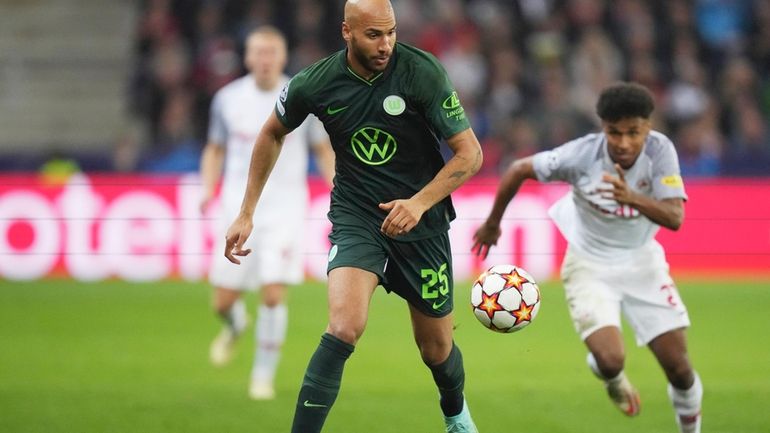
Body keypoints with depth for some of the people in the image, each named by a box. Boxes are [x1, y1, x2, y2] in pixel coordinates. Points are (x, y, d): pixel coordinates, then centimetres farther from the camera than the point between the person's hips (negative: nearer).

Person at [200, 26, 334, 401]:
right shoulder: (228, 99, 1)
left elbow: (323, 149, 8)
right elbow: (215, 150, 13)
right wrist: (208, 190, -3)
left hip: (284, 209, -2)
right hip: (238, 208, 2)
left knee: (274, 295, -14)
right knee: (224, 300, 1)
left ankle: (263, 376, 3)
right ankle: (235, 327, 39)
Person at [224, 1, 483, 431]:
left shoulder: (422, 71, -17)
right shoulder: (315, 83, -11)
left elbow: (469, 152, -12)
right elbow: (272, 133, 10)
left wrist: (420, 203, -26)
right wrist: (246, 213, 10)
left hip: (420, 221, 0)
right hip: (355, 215, 0)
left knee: (436, 348, 13)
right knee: (345, 327, -26)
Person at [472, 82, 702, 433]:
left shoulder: (660, 151, -21)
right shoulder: (582, 155, -25)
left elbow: (675, 218, -29)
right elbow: (518, 170, -9)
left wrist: (632, 197, -47)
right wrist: (492, 224, 3)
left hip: (641, 263, 2)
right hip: (589, 268, -2)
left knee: (678, 367, -3)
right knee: (610, 360, -22)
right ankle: (615, 381, 18)